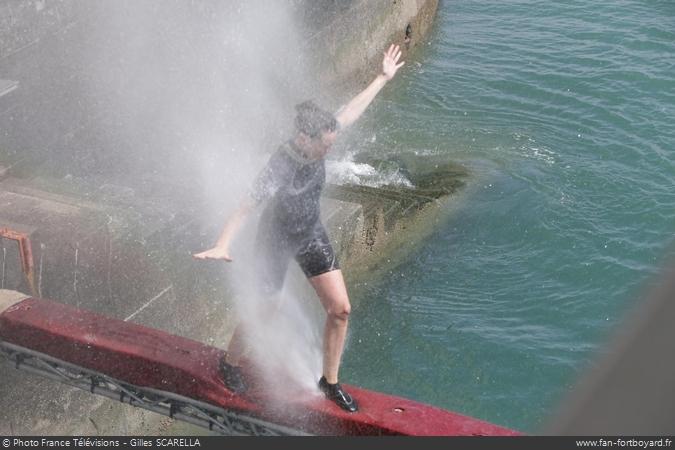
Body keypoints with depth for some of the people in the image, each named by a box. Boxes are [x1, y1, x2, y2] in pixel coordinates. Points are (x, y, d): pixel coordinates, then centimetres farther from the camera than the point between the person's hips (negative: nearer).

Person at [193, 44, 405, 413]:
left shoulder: (319, 142, -14)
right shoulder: (280, 167, -33)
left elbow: (351, 111, 1)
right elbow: (246, 206, -41)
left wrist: (383, 77, 11)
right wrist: (222, 245, -56)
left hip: (312, 236, 6)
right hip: (276, 242, -6)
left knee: (340, 308, 3)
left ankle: (330, 381, 22)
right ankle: (230, 363, 42)